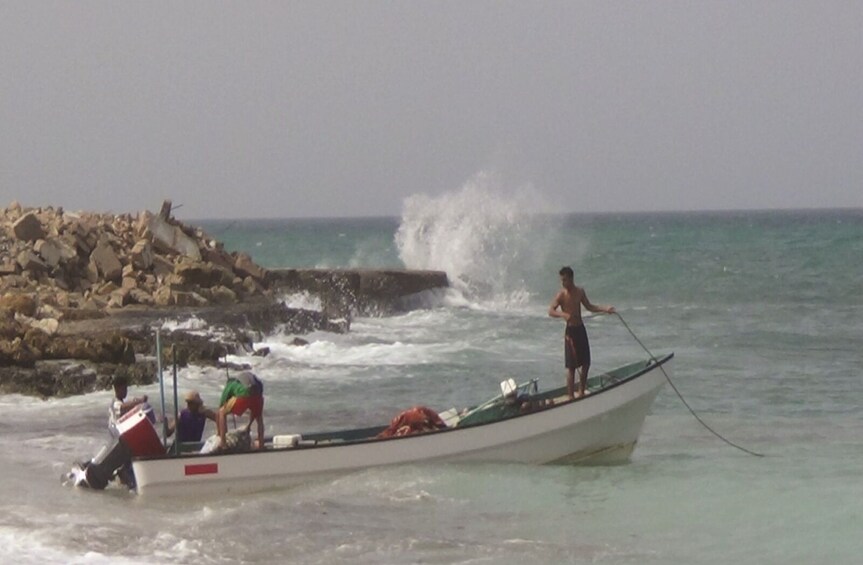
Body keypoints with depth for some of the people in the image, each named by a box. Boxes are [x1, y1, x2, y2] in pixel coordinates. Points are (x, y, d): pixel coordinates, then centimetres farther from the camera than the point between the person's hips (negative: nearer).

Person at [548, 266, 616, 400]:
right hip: (571, 330, -6)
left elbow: (589, 306, 19)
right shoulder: (562, 295, -11)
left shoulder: (580, 292, 6)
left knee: (586, 363, 12)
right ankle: (571, 397, -2)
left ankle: (581, 393, 26)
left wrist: (605, 309, 7)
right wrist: (563, 314, -36)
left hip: (581, 329, 6)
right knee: (571, 366, -6)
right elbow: (551, 311, -18)